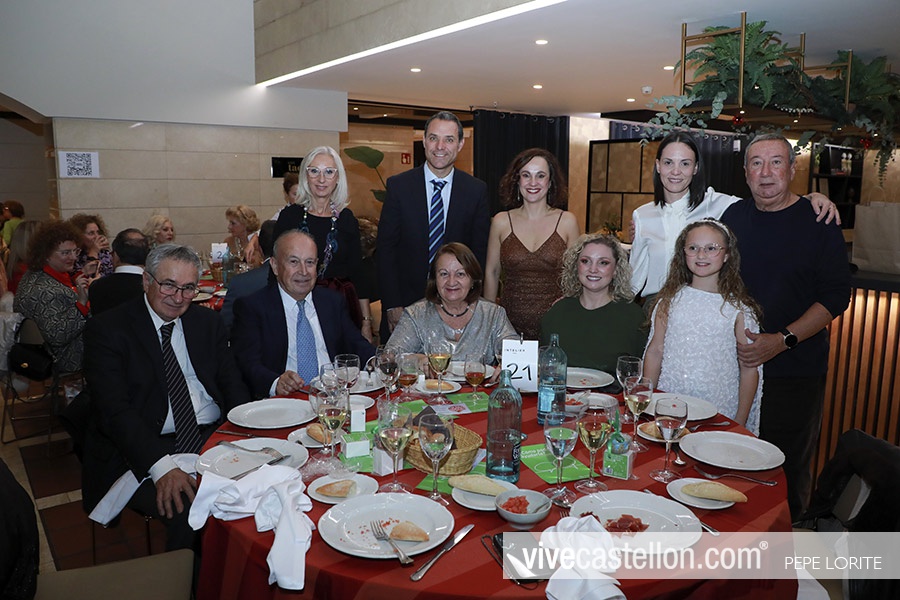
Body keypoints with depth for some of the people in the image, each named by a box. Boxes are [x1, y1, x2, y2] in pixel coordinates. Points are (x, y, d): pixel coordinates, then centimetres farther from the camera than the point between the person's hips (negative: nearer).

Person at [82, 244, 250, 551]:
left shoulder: (208, 322, 13)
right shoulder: (107, 329, -2)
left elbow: (233, 386, 9)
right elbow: (115, 410, -12)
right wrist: (162, 465, -26)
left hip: (212, 437, 4)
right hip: (142, 452, -4)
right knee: (188, 511, -31)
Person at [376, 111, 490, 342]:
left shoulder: (477, 190, 1)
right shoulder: (398, 185, -2)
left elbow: (480, 252, 4)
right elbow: (385, 249, -3)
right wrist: (392, 305, -8)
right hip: (404, 303, 0)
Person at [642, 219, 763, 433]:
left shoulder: (738, 308, -2)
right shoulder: (670, 299, 4)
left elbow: (749, 368, 0)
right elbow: (655, 351, 6)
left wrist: (740, 422, -2)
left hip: (719, 414, -1)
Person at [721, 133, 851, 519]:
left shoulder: (818, 222, -4)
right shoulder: (733, 216, 7)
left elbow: (835, 296, -7)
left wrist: (783, 340, -17)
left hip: (794, 369, -3)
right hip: (737, 363, 4)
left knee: (787, 466, 4)